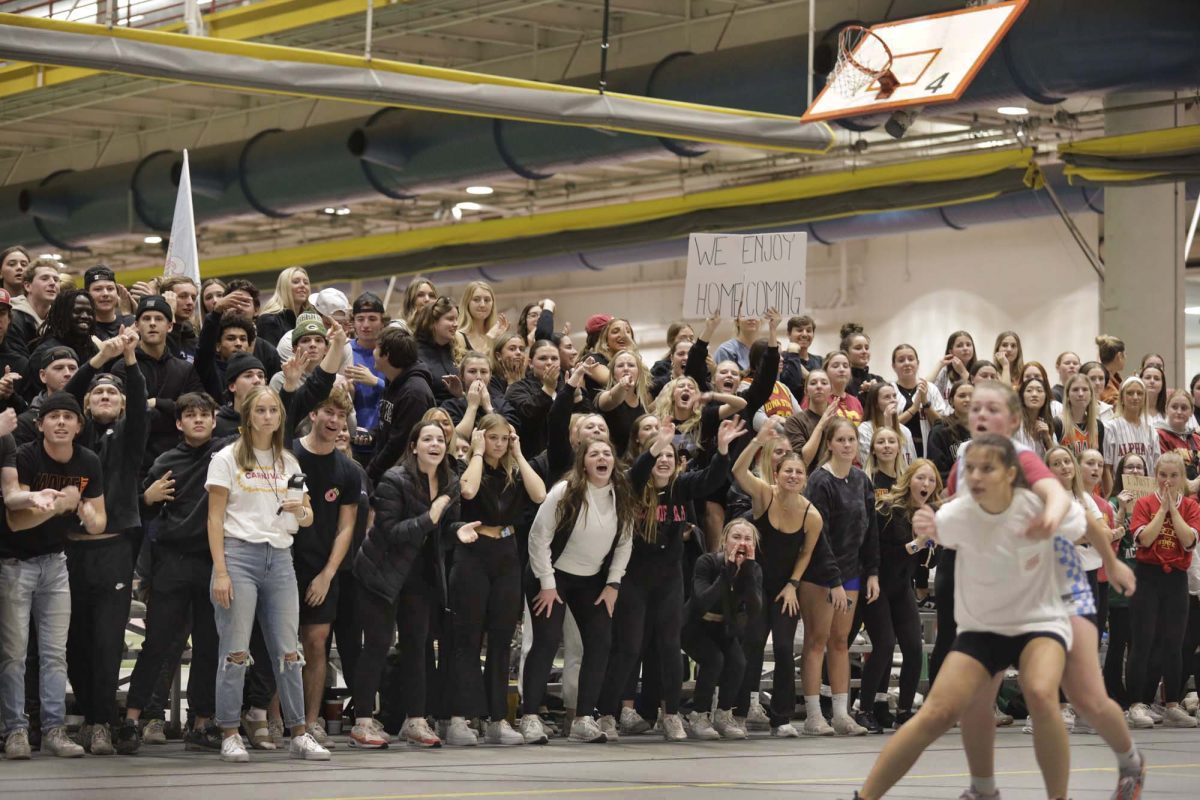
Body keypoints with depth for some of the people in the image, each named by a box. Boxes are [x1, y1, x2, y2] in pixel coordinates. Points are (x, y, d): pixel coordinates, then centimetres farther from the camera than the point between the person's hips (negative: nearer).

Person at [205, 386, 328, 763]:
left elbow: (308, 517, 19)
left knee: (288, 650, 2)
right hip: (240, 553, -4)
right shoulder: (228, 458, 2)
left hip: (279, 558, 4)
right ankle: (230, 736, 0)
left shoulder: (288, 462, 16)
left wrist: (300, 511, -6)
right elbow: (215, 519, -2)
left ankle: (299, 735, 6)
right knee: (235, 650, -5)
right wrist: (221, 572, -11)